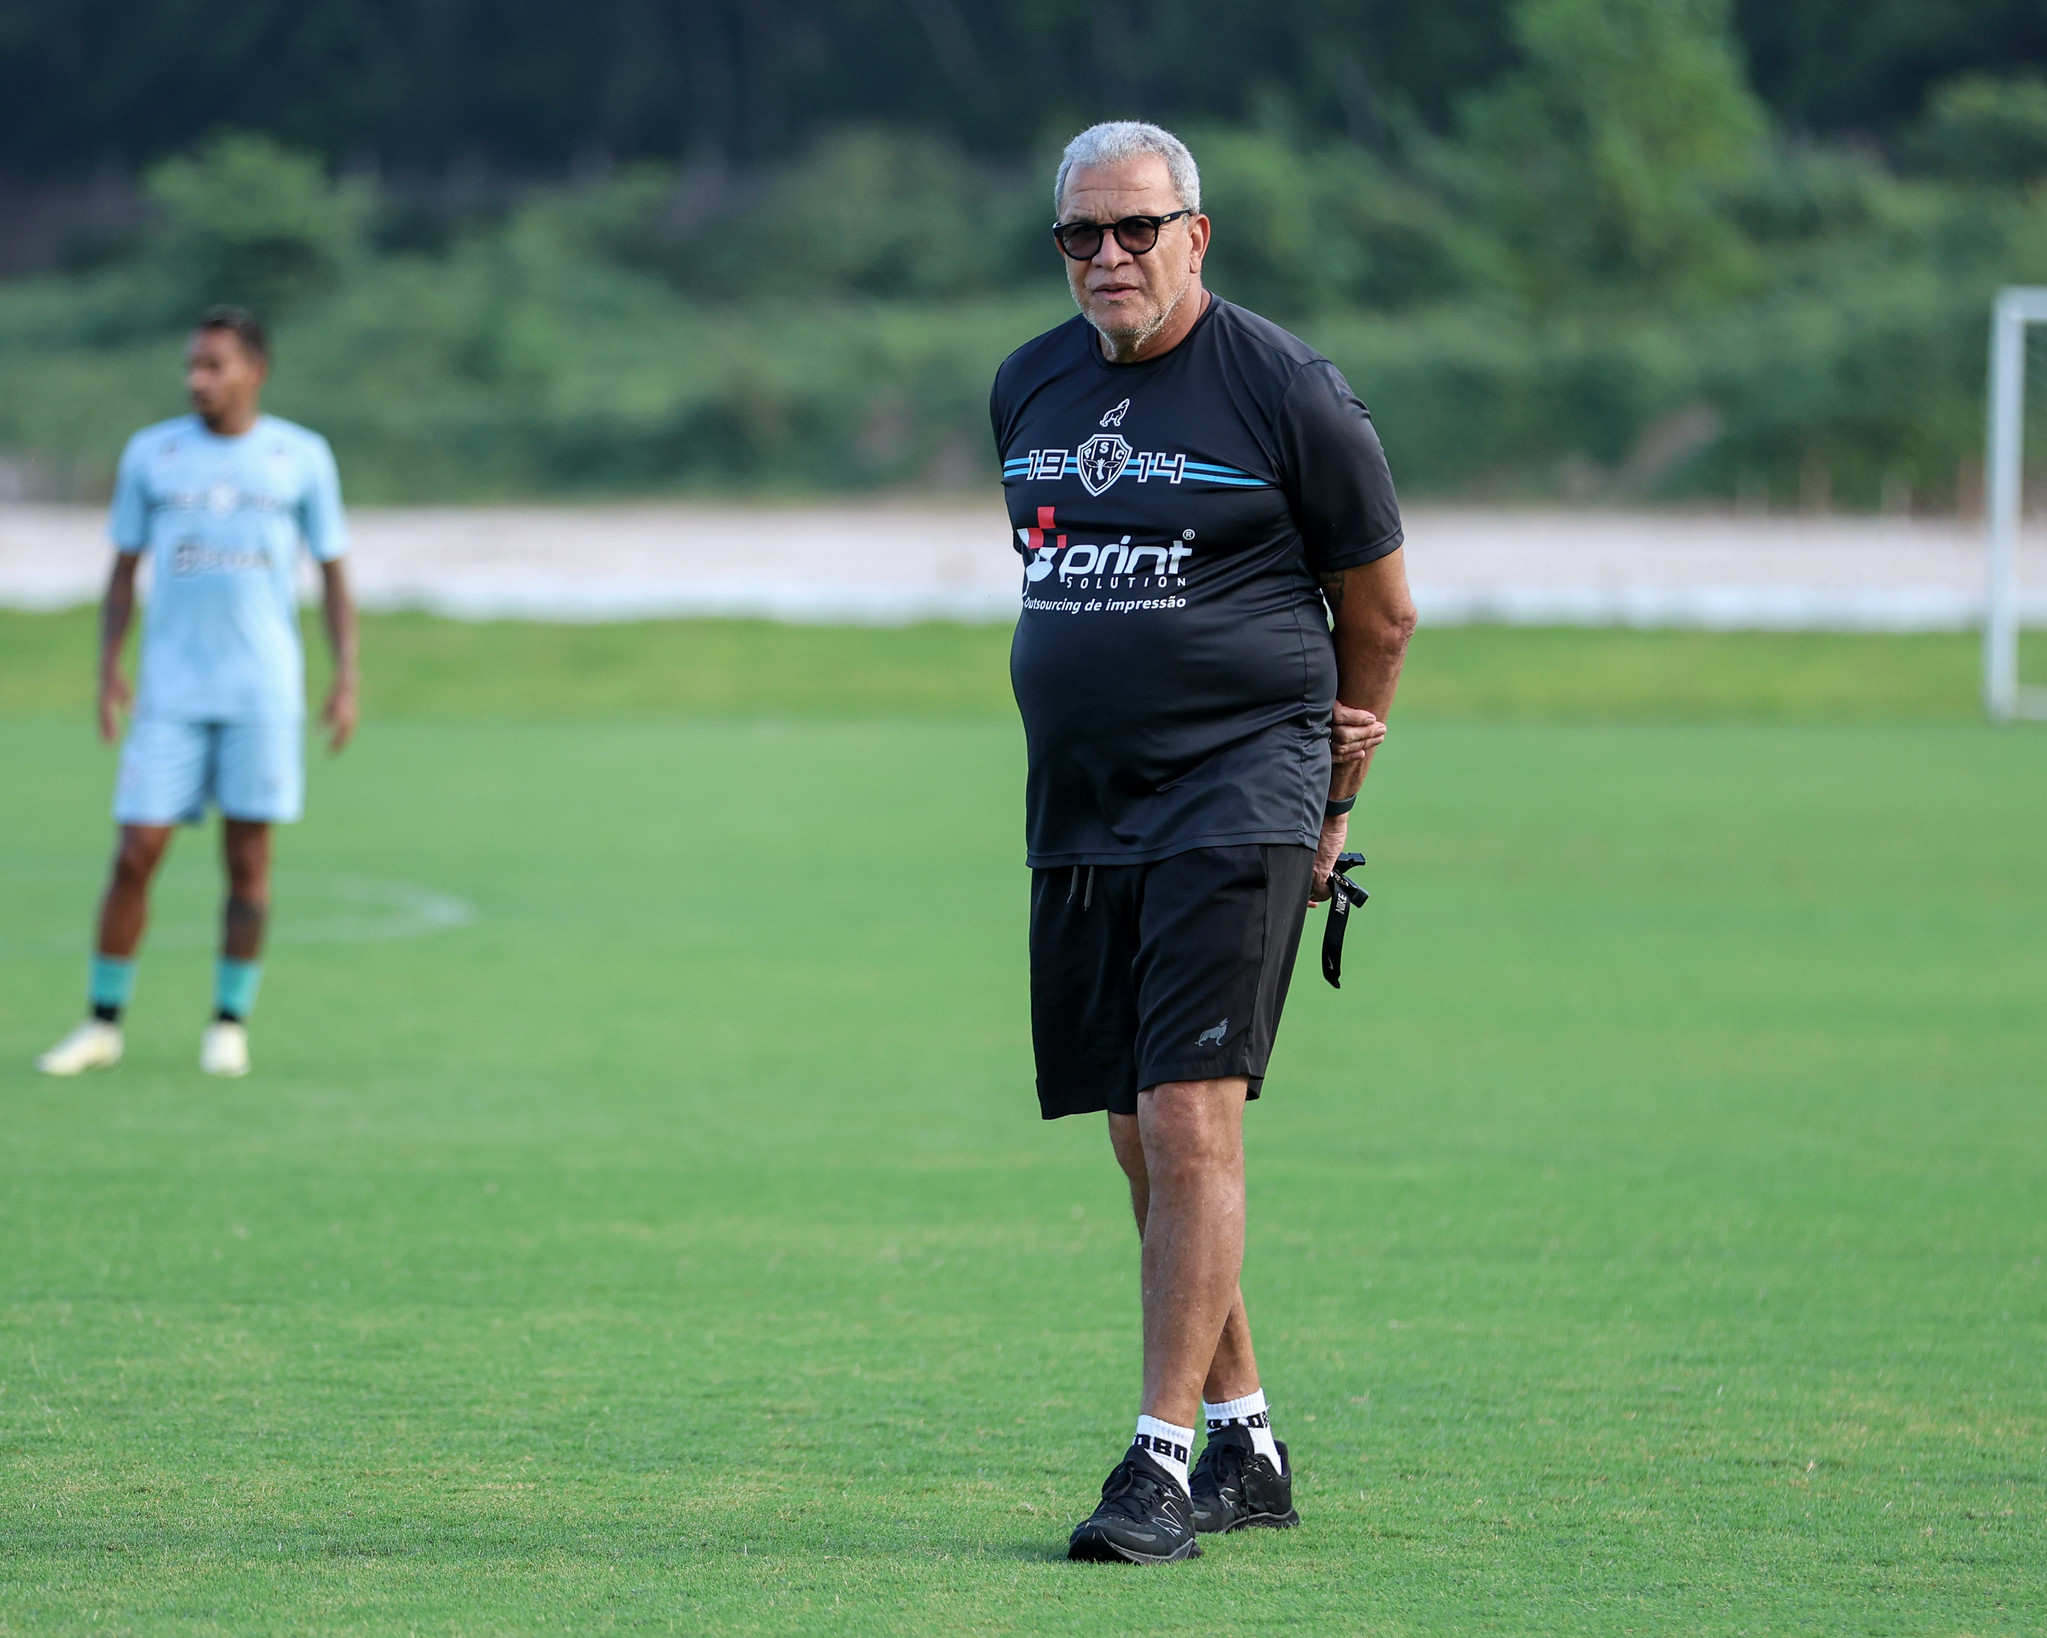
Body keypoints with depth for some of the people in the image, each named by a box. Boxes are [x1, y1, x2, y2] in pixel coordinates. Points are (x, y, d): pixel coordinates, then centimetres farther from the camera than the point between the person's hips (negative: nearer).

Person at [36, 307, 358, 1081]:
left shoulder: (303, 458, 3)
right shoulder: (151, 455, 6)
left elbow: (334, 574, 9)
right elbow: (124, 570, 11)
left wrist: (347, 679, 0)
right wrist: (108, 667, 0)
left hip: (264, 691, -1)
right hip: (171, 690, 1)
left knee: (249, 857, -1)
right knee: (136, 852, -4)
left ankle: (230, 1024, 9)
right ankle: (103, 1023, 6)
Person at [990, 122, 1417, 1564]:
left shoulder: (1289, 393, -6)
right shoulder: (1031, 389, 10)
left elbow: (1379, 610, 3)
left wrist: (1329, 788, 11)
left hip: (1236, 810, -6)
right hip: (1081, 818, 7)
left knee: (1190, 1118, -15)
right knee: (1143, 1139, 9)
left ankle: (1168, 1457, -14)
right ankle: (1247, 1442, 20)